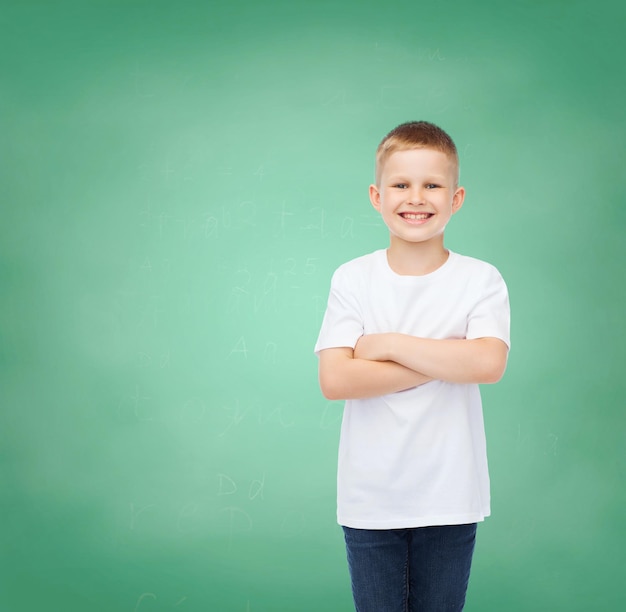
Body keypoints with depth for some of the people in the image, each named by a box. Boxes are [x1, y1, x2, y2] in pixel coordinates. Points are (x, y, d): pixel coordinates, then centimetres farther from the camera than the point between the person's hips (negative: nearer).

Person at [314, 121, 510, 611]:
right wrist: (446, 361, -17)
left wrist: (388, 343, -18)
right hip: (370, 500, 0)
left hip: (449, 499, 0)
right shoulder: (353, 280, -4)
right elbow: (334, 380, -15)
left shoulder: (480, 280, -4)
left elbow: (489, 363, -21)